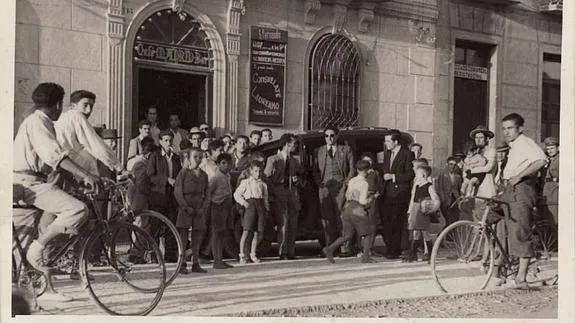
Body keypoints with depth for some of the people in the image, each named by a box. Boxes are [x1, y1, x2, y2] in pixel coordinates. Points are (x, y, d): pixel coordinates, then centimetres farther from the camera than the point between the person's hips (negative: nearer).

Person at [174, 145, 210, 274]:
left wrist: (203, 208, -4)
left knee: (197, 238, 7)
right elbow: (177, 192, -7)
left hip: (199, 211, 4)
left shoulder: (204, 175, 10)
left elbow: (206, 194, 11)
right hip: (185, 209, -4)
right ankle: (182, 265, 4)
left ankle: (195, 264, 14)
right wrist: (186, 208, -13)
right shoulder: (183, 173, -2)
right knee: (183, 238, -1)